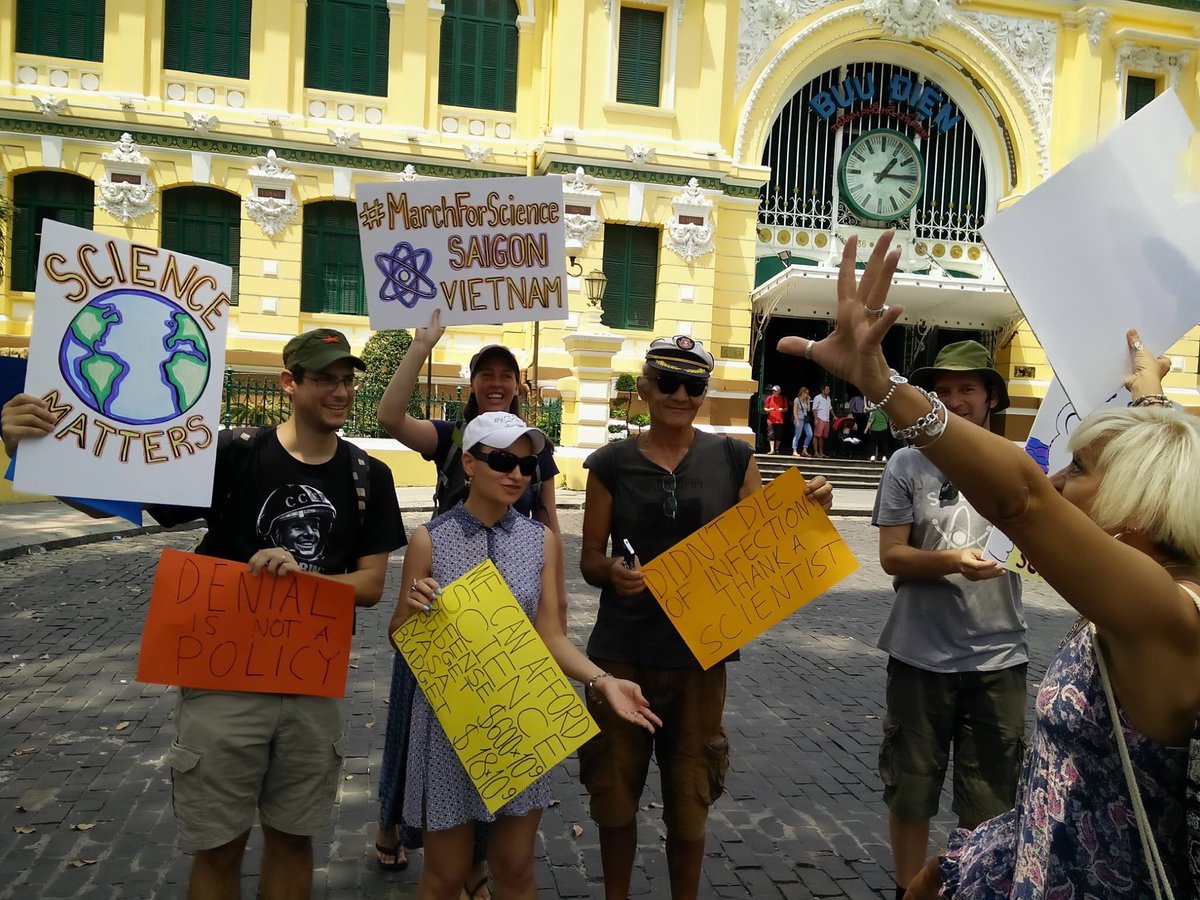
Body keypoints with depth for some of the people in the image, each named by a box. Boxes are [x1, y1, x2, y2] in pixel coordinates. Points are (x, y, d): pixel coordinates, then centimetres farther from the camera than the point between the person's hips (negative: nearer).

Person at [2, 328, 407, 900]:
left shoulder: (369, 478, -2)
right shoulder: (234, 455, -9)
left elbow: (371, 586, -3)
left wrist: (301, 575, -21)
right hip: (224, 680, -2)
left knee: (292, 837, 17)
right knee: (218, 847, 12)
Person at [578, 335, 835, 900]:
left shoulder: (734, 459, 2)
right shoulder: (611, 463, -1)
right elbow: (589, 560, 2)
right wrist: (612, 572, -20)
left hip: (699, 652, 0)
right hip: (622, 651, 0)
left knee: (689, 800, 12)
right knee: (614, 793, 12)